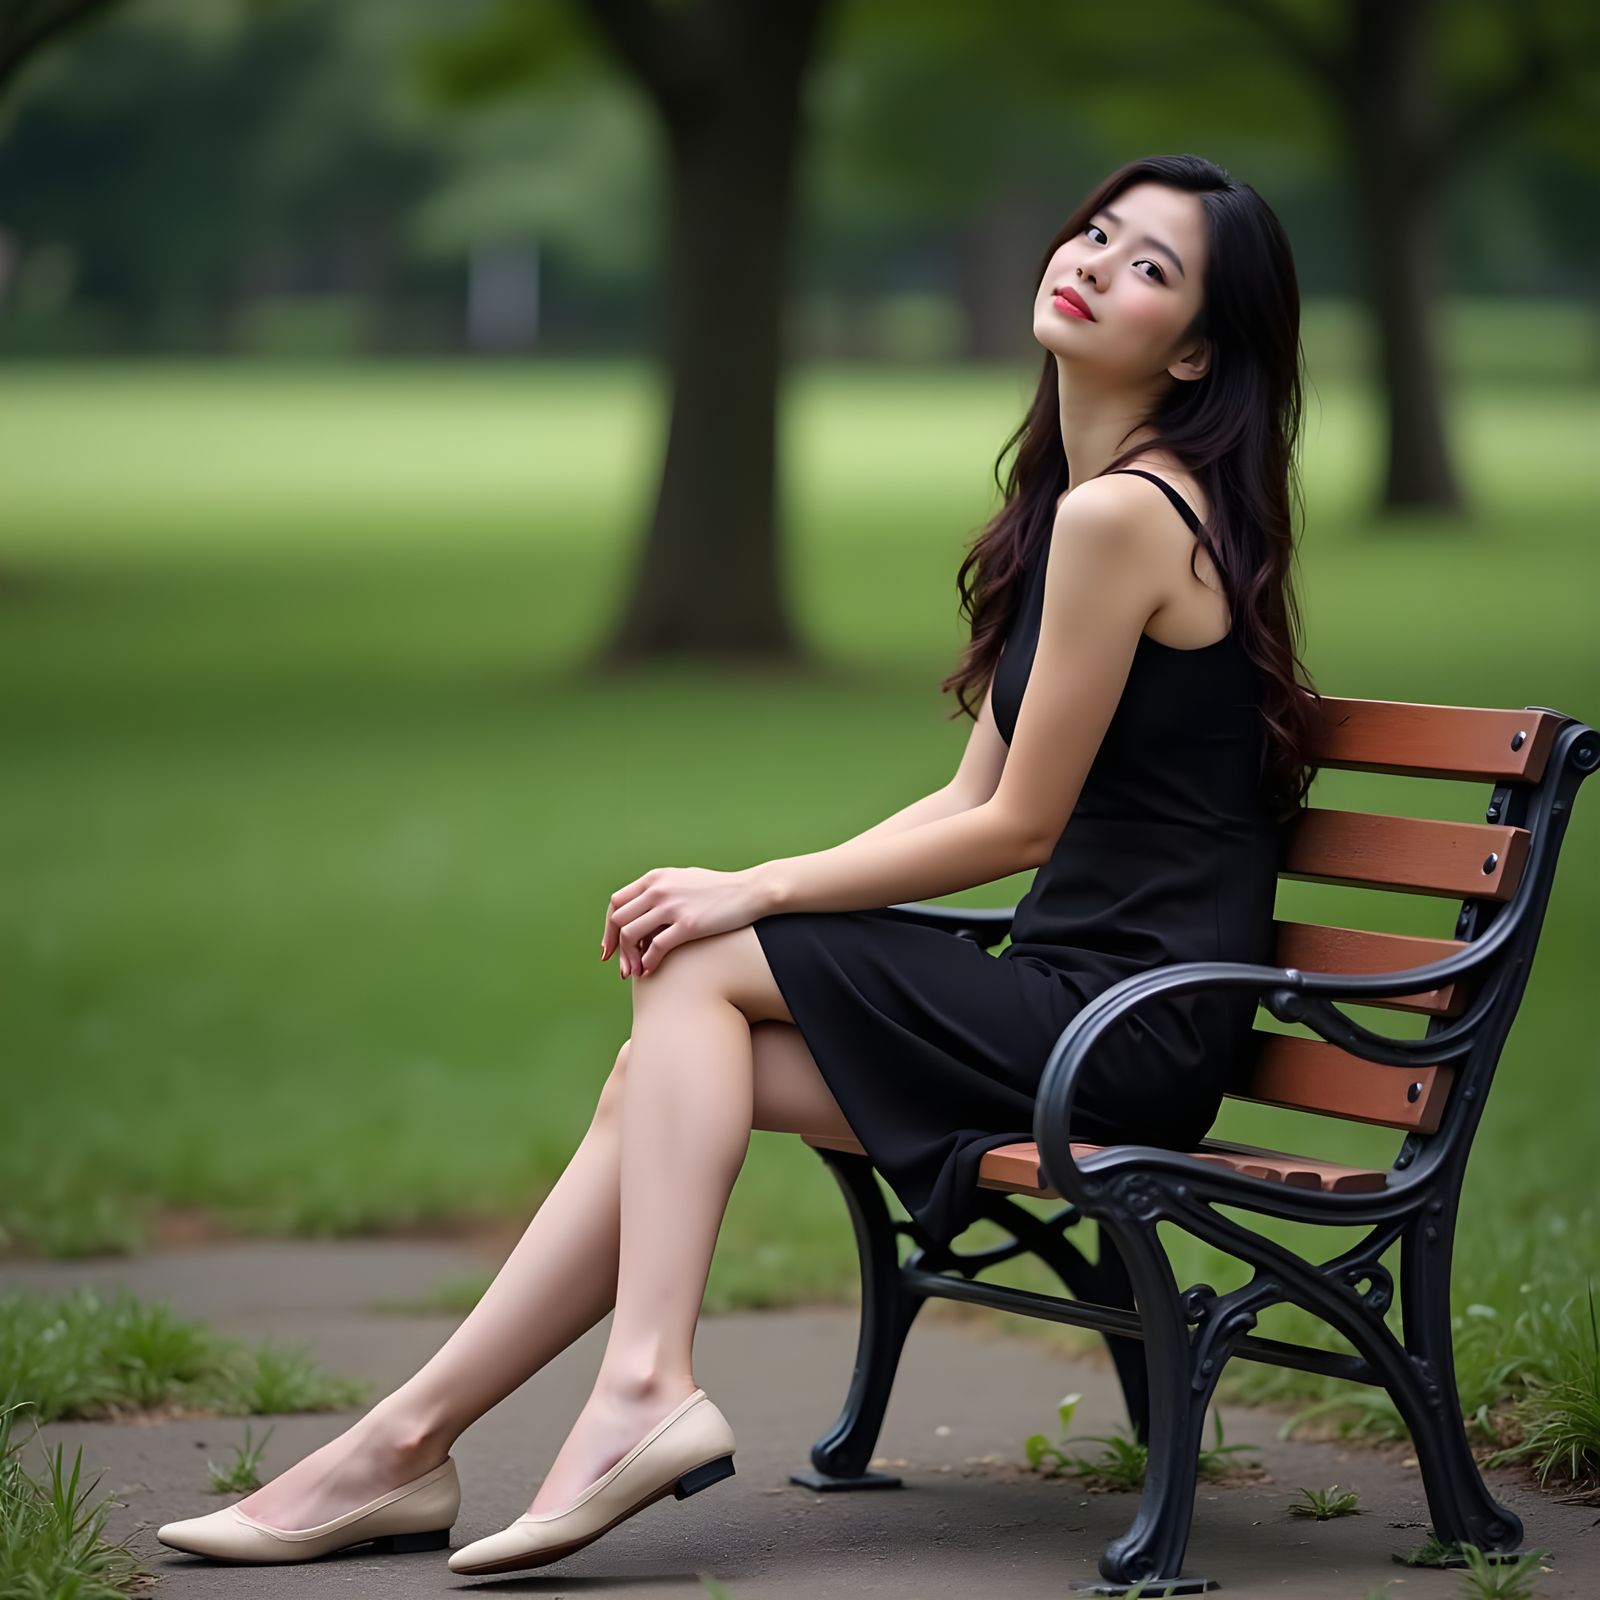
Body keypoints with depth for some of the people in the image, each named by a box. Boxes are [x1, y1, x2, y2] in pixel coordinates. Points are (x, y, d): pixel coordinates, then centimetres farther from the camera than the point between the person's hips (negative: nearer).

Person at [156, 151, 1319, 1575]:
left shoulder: (1121, 513, -16)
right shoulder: (1076, 495, 16)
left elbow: (1018, 827, -14)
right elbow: (971, 801, 15)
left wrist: (755, 895, -6)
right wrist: (758, 894, 4)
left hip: (1129, 1023, -9)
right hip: (1082, 994, 9)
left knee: (701, 968, -5)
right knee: (659, 1068, 1)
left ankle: (645, 1386, -10)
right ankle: (408, 1441, 0)